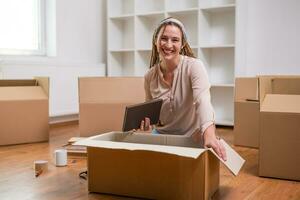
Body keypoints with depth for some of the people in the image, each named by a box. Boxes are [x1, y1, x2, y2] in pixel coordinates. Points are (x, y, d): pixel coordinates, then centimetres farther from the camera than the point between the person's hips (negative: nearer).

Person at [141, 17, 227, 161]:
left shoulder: (194, 66, -17)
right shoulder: (150, 76, -5)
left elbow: (202, 100, -35)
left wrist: (209, 135, -52)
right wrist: (145, 121, -15)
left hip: (192, 137, -3)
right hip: (162, 134, 3)